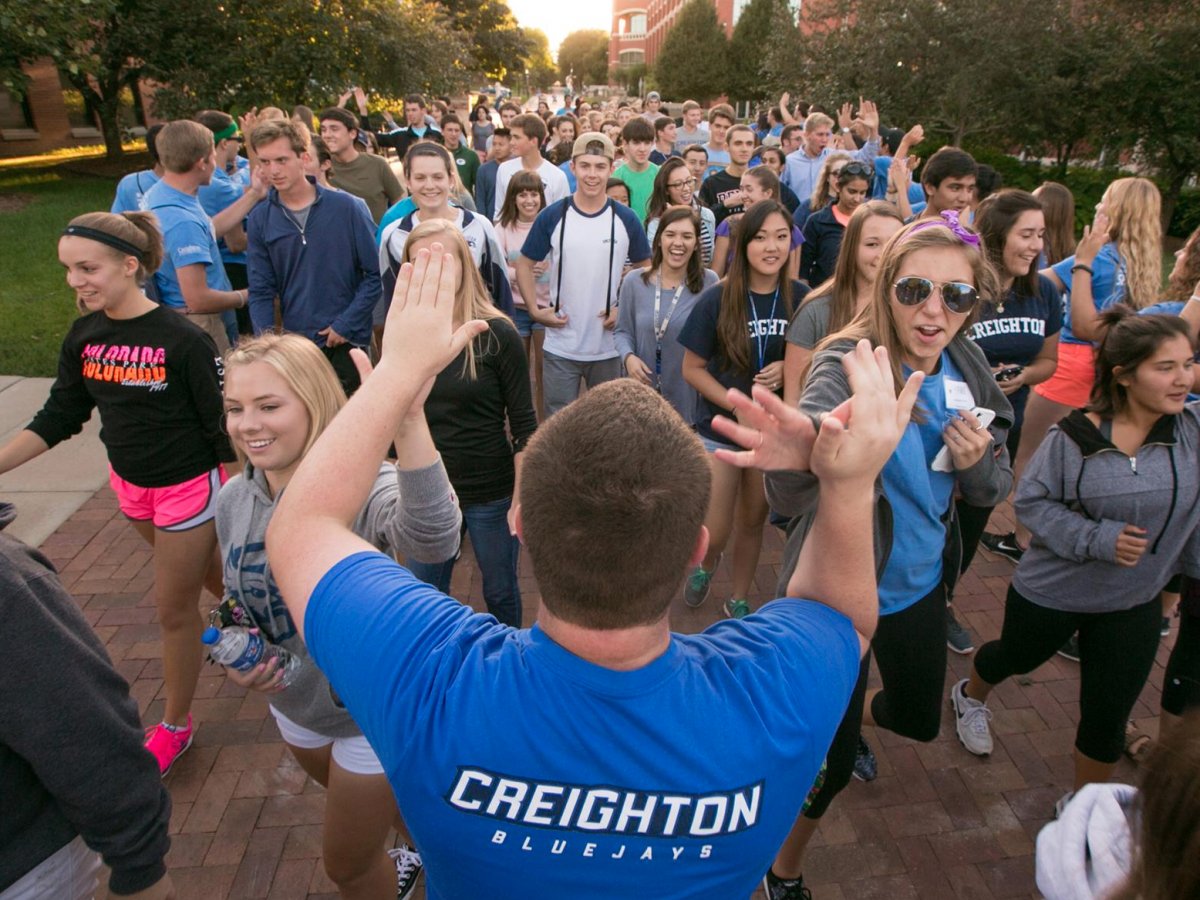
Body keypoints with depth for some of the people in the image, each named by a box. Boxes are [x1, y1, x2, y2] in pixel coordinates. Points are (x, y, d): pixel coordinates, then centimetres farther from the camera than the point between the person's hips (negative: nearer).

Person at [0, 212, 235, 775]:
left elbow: (224, 425, -17)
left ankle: (175, 725, 27)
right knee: (203, 572, 24)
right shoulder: (84, 337, -4)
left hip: (189, 486, -6)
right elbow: (58, 418, 4)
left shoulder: (182, 340, -22)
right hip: (130, 486, 6)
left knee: (174, 607, 7)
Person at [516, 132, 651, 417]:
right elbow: (525, 264, 4)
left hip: (609, 347, 1)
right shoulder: (552, 216, -3)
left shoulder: (626, 219, -1)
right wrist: (534, 310, -6)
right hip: (560, 347, -1)